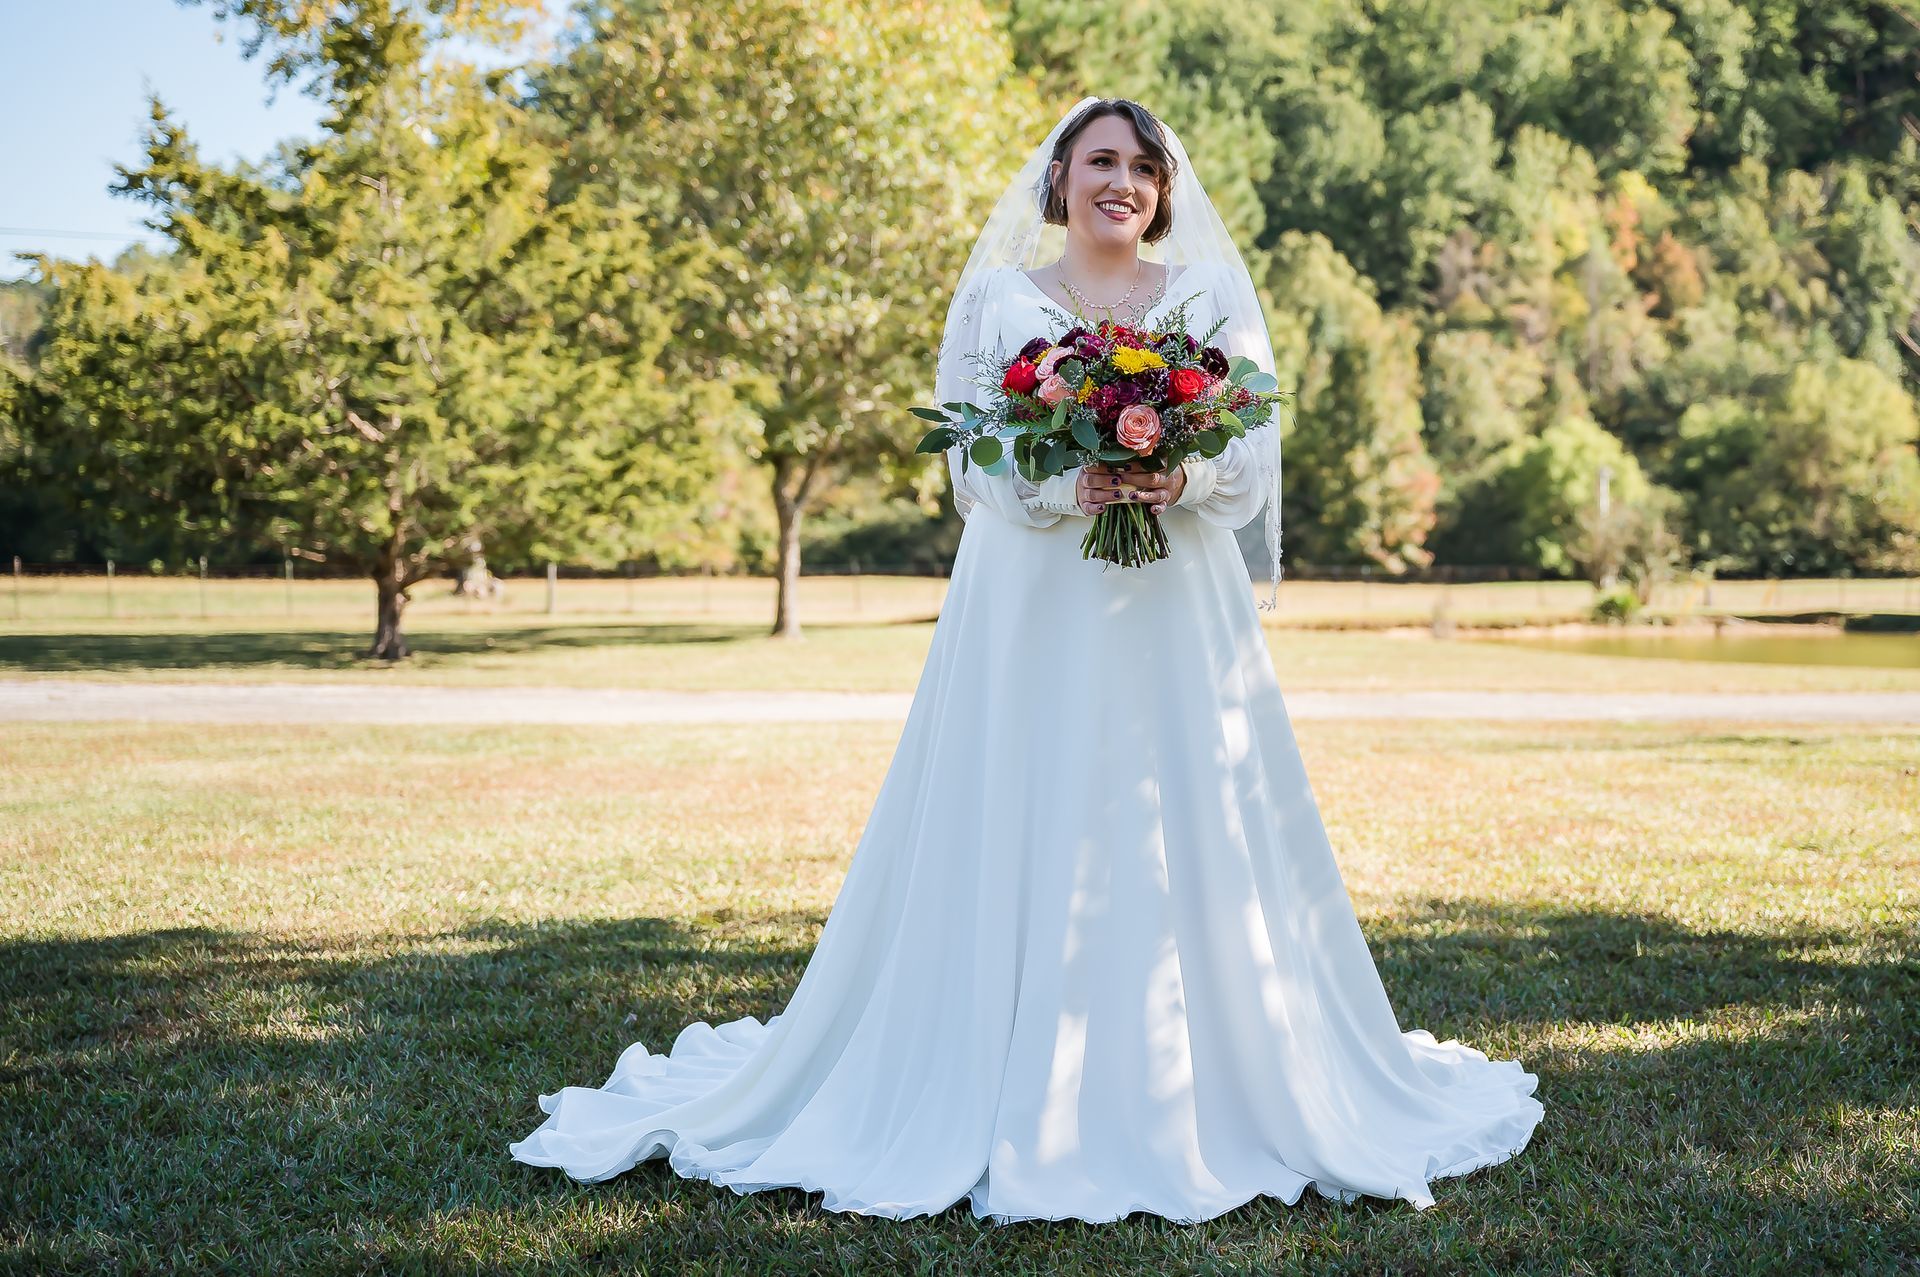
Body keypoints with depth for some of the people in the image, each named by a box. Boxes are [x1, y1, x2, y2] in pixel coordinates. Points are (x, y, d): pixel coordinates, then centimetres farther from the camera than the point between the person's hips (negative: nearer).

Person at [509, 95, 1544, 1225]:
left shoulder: (1214, 293, 12)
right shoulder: (996, 299, 9)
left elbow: (1259, 460, 5)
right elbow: (973, 464, 2)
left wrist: (1182, 481, -16)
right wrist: (1069, 489, -17)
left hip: (1178, 615, 1)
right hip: (1033, 614, -1)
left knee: (1188, 859, 1)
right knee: (1020, 855, -3)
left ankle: (1197, 1108, 13)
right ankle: (1013, 1110, 7)